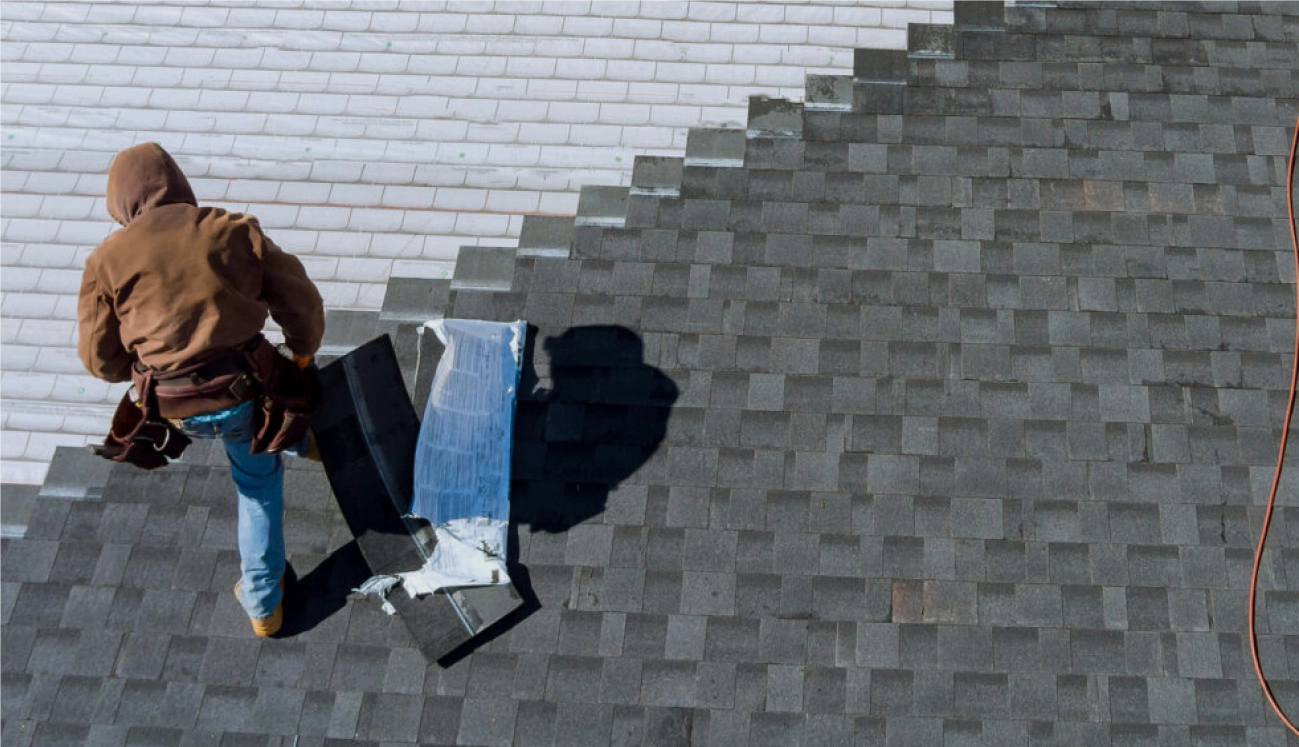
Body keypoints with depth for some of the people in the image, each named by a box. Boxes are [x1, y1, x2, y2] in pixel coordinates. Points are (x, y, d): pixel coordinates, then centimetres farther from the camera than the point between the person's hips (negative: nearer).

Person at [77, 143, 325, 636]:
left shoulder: (108, 260, -4)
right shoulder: (235, 231, -3)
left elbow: (100, 359, 1)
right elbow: (300, 302, 2)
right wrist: (302, 353, 22)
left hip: (179, 410, 0)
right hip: (245, 393, 1)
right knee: (259, 480, 25)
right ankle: (262, 602, 29)